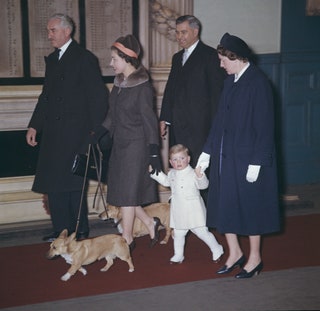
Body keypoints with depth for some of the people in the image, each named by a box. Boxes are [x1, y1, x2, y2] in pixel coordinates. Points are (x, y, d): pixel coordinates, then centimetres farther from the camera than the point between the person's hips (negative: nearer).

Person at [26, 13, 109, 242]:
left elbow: (98, 96, -9)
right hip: (53, 133, 8)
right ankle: (62, 231, 18)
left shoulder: (85, 58, -6)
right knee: (54, 183, 9)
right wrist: (34, 125, 12)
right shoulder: (52, 59, 16)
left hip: (75, 132, -8)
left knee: (71, 182, -6)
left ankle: (79, 230, 5)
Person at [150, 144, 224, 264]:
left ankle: (217, 250, 17)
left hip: (193, 211, -6)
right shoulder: (172, 174, 7)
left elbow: (204, 185, -24)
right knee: (178, 234, 14)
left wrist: (200, 176, -42)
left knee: (202, 232, -1)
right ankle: (178, 255, 30)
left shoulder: (192, 173, -15)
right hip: (178, 212, 6)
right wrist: (155, 172, 24)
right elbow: (166, 181, 28)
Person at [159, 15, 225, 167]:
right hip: (177, 125, 7)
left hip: (199, 126, -7)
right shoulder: (177, 57, 20)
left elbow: (217, 90, -7)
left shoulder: (210, 55, -3)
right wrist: (164, 119, 13)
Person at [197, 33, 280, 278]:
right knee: (224, 205, 11)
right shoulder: (230, 81, 8)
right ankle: (235, 253, 27)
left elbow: (264, 126, -17)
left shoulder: (258, 83, -16)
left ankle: (255, 258, 22)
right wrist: (207, 152, 13)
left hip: (247, 158, -7)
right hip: (225, 157, 8)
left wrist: (256, 163, -18)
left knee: (250, 206, 5)